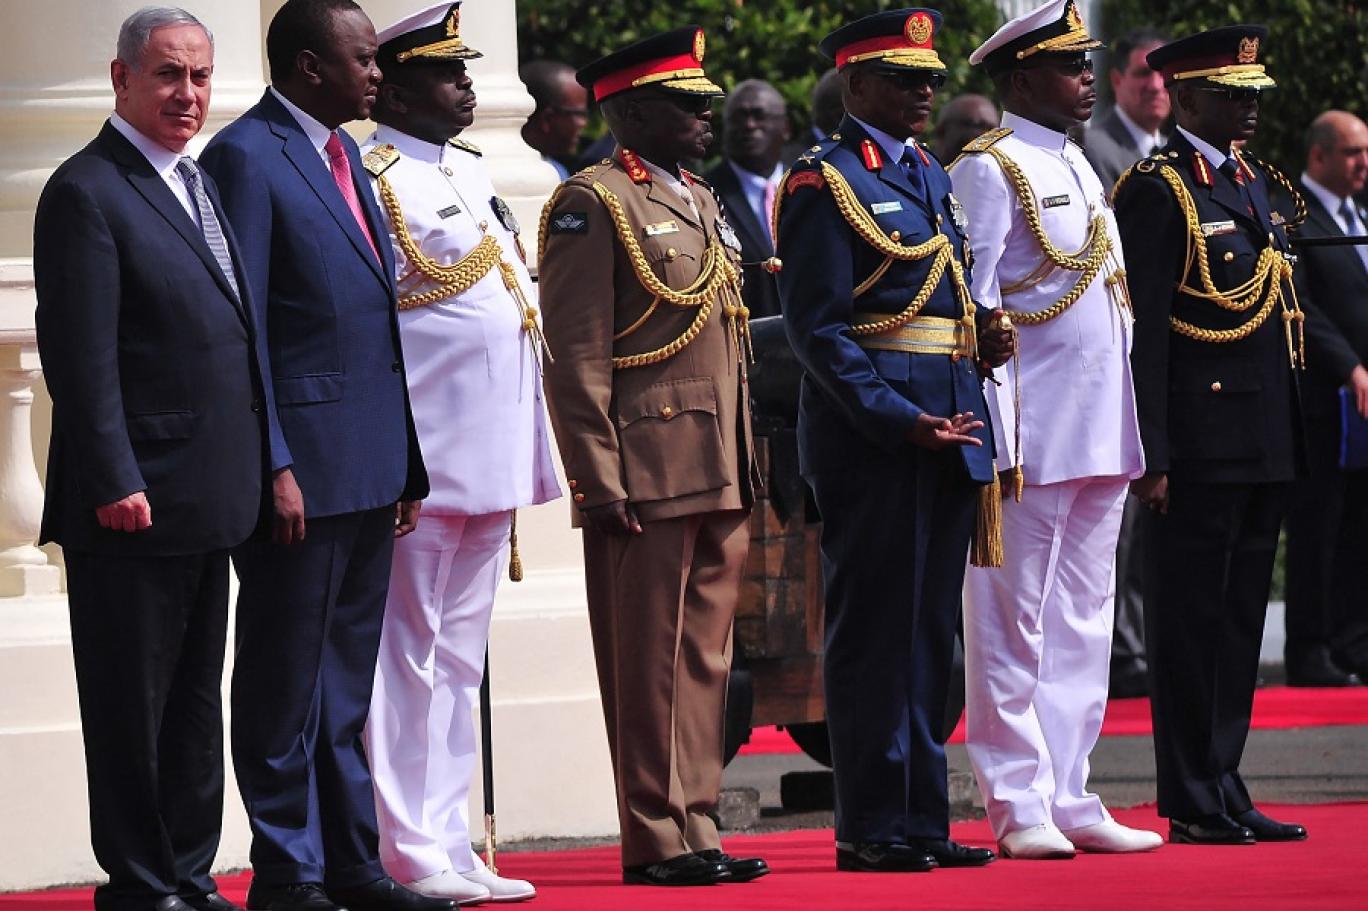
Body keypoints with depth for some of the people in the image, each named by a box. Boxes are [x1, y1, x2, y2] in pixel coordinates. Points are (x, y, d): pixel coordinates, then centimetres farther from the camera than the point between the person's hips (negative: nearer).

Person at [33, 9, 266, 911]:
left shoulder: (202, 184, 16)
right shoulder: (87, 192, -11)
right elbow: (81, 355, -16)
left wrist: (258, 469, 14)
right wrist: (115, 483, -20)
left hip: (208, 498, 9)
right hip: (137, 499, -9)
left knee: (196, 699, 13)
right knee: (131, 702, -1)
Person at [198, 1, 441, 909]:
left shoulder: (345, 156, 16)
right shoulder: (247, 156, -10)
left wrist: (405, 462, 16)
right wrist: (272, 467, -18)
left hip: (369, 464, 8)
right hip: (301, 463, -8)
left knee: (347, 683, 13)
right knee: (286, 681, -1)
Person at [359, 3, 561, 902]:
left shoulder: (474, 173, 16)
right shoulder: (372, 178, -10)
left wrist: (527, 454, 18)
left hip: (491, 459, 9)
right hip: (423, 459, -9)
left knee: (460, 658, 11)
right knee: (409, 653, -3)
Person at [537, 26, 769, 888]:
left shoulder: (703, 203, 18)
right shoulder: (593, 205, -8)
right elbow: (576, 356, -13)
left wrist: (745, 465, 19)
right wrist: (600, 482, -18)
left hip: (720, 477, 8)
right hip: (649, 479, -8)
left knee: (706, 656, 10)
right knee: (650, 661, -3)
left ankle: (696, 827, 15)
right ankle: (656, 842, 2)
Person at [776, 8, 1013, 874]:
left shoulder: (931, 176, 17)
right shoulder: (825, 183, -8)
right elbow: (818, 329, -14)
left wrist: (984, 339, 3)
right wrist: (900, 420, -21)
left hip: (948, 433, 8)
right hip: (869, 436, -8)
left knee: (930, 631, 10)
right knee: (874, 629, -3)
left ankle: (923, 819, 15)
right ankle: (872, 828, 2)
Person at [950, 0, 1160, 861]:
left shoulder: (1080, 169, 18)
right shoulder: (989, 169, -8)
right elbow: (973, 312, -11)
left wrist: (1134, 434, 17)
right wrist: (993, 438, -16)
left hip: (1102, 434, 8)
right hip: (1033, 434, -8)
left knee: (1083, 621, 10)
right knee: (1014, 623, -3)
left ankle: (1070, 799, 14)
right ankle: (1020, 807, 0)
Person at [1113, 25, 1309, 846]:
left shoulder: (1260, 184, 17)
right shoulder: (1158, 192, -9)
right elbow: (1144, 332, -13)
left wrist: (1293, 439, 17)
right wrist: (1152, 457, -17)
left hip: (1266, 446, 8)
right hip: (1201, 449, -8)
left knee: (1240, 618, 11)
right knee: (1192, 618, -2)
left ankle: (1226, 791, 17)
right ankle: (1194, 804, 2)